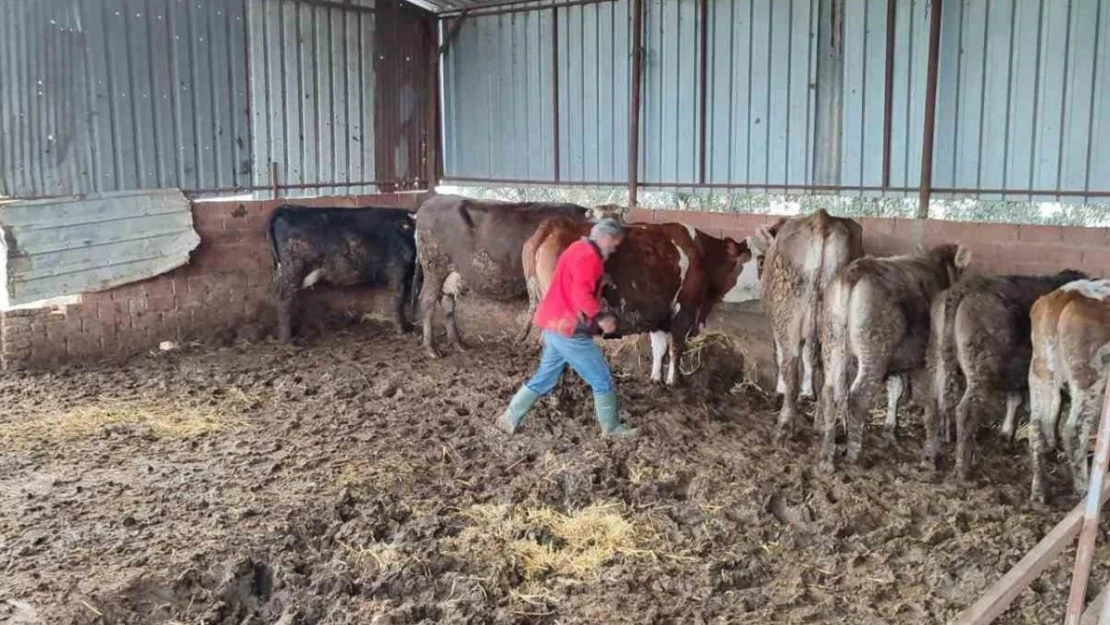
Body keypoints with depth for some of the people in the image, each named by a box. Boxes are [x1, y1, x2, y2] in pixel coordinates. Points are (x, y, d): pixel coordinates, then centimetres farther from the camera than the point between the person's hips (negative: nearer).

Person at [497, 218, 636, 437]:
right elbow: (581, 296, -25)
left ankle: (510, 419, 18)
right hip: (569, 329, -10)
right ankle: (612, 428, 12)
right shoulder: (589, 257, -15)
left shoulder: (577, 249, 17)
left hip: (555, 325, 10)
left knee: (545, 378, 16)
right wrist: (601, 317, -15)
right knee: (602, 379, 2)